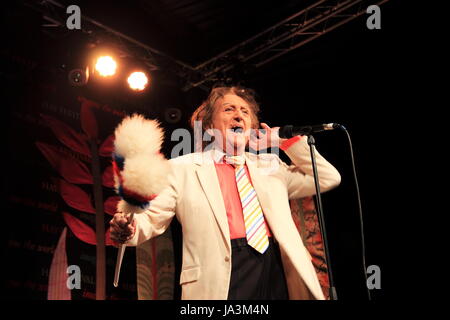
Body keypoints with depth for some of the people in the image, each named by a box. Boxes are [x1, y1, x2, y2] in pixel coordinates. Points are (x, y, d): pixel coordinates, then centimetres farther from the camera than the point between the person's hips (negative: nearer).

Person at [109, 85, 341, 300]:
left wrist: (286, 141, 18)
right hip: (222, 283, -3)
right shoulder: (182, 168, 11)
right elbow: (152, 218, 5)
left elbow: (328, 179, 24)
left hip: (278, 275, 4)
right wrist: (128, 230, -18)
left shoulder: (270, 165, 23)